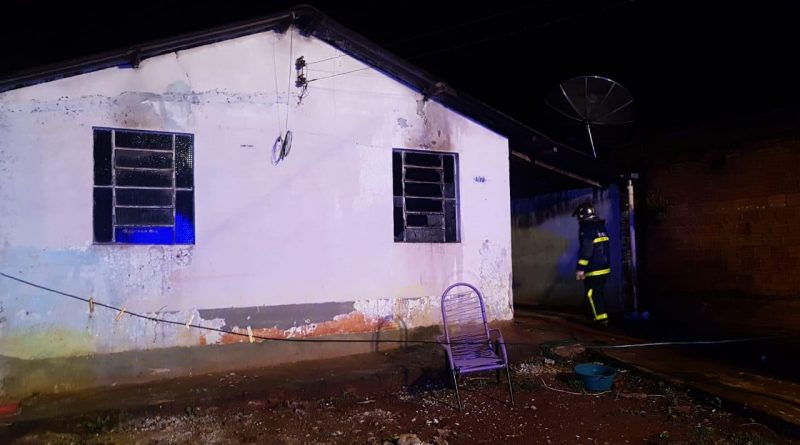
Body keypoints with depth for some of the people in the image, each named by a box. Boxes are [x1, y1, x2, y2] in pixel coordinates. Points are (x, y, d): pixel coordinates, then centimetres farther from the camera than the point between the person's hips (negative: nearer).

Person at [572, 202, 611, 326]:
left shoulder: (587, 229, -15)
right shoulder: (601, 227, 13)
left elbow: (586, 250, -21)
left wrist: (580, 268, -19)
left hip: (593, 270, -9)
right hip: (605, 267, 9)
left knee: (592, 294, -1)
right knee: (599, 293, 18)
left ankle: (601, 319, -3)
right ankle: (602, 317, 25)